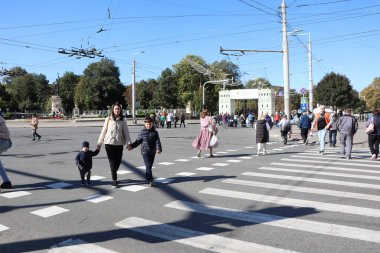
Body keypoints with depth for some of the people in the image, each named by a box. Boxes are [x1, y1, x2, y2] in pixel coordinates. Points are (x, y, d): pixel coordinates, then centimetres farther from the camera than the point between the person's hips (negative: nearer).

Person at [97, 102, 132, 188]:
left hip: (119, 144, 1)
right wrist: (99, 143, 2)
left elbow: (126, 132, -2)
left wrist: (128, 143, -11)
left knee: (118, 161, 8)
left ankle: (114, 174, 37)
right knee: (112, 162, 0)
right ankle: (114, 181, 6)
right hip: (109, 143, -1)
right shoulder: (108, 119, 0)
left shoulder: (123, 120, 1)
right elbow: (103, 131, 3)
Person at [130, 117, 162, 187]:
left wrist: (159, 149, -19)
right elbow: (138, 141, 4)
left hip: (152, 152, 3)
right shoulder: (142, 132, -1)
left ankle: (147, 178, 31)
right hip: (145, 152, -3)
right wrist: (131, 146, -7)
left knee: (150, 166, 13)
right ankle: (150, 180, -13)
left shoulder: (155, 132, 3)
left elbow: (157, 141, -4)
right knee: (148, 166, -11)